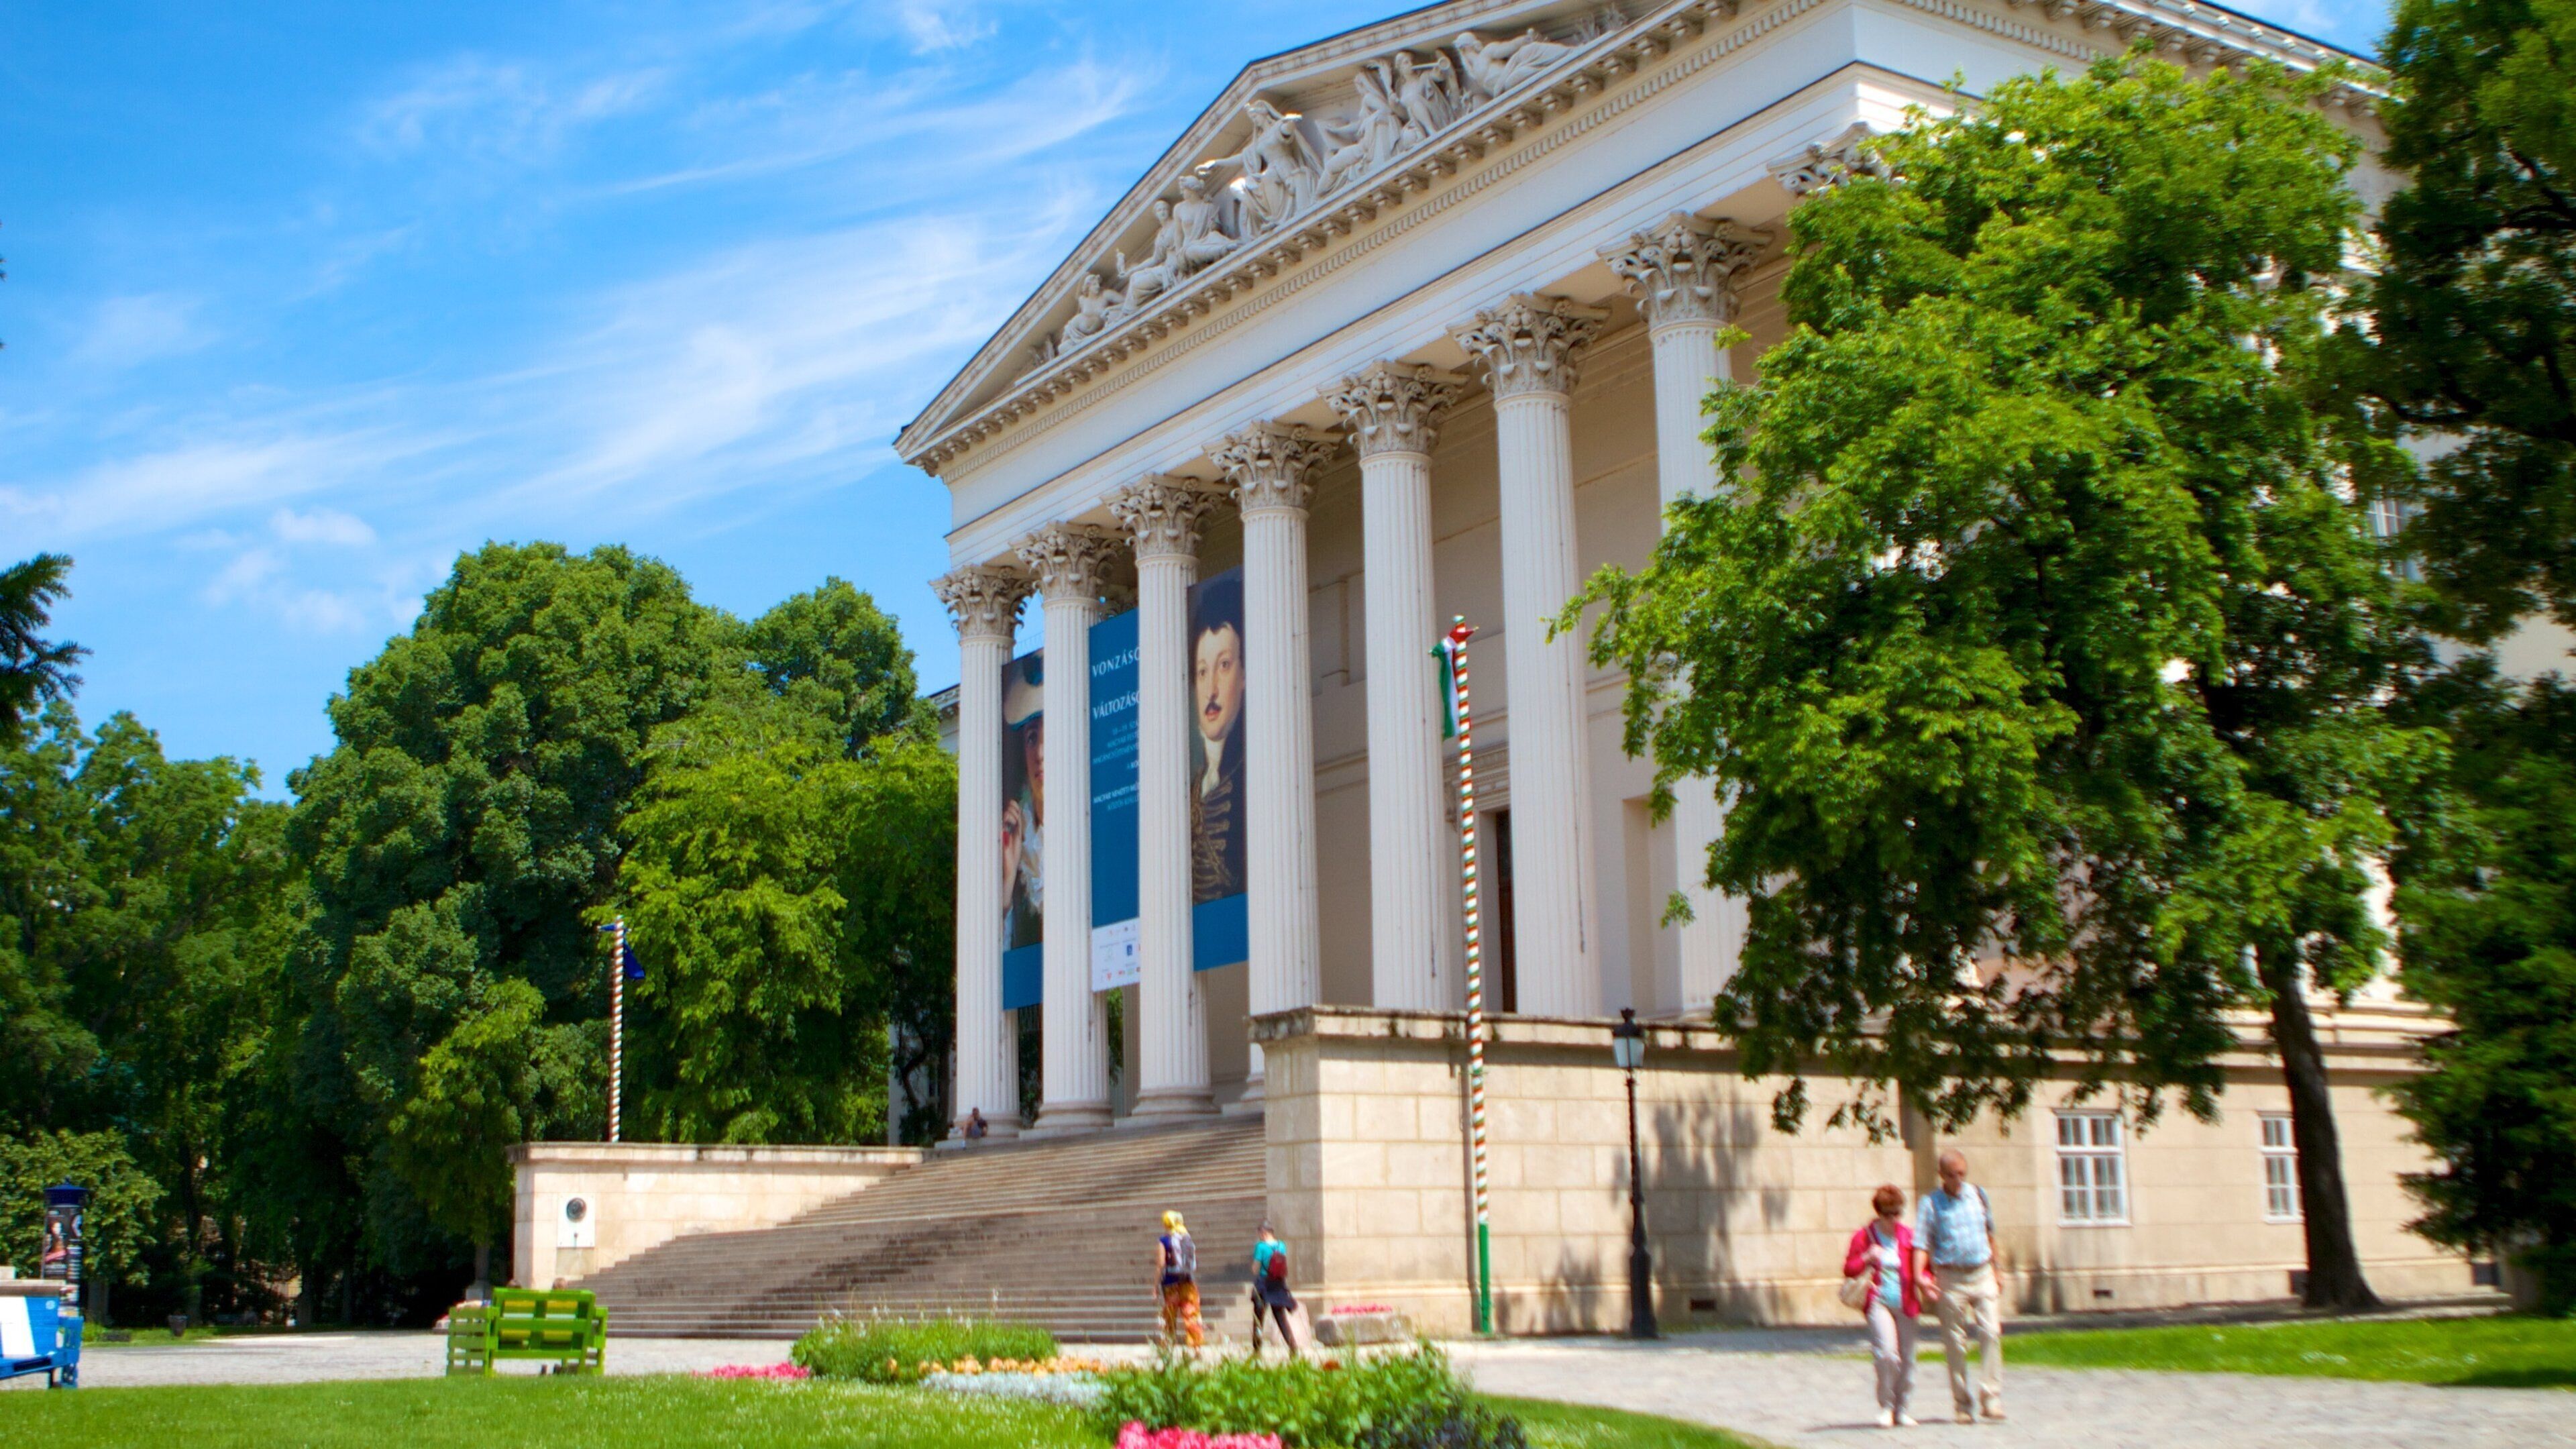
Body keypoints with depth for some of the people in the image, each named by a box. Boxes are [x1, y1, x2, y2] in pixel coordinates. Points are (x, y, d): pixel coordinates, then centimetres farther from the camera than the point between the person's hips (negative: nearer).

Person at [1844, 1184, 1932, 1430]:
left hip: (1905, 1303, 3)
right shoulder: (1864, 1236, 1)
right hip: (1879, 1302, -3)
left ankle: (1901, 1409, 19)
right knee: (1887, 1352, -19)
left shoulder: (1906, 1236, 7)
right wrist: (1867, 1258, -15)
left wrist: (1922, 1280, -5)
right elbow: (1849, 1269, 3)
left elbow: (1917, 1267, 17)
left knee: (1906, 1357, 4)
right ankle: (1885, 1407, -1)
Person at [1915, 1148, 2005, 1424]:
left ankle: (1990, 1398, -9)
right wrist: (1920, 1276, -23)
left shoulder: (1979, 1195, 8)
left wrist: (1996, 1270, 21)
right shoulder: (1931, 1203, -2)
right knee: (1955, 1343, 1)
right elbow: (1921, 1244, -8)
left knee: (1991, 1332, -12)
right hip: (1950, 1279, -2)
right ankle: (1962, 1404, 10)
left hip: (1982, 1274, 2)